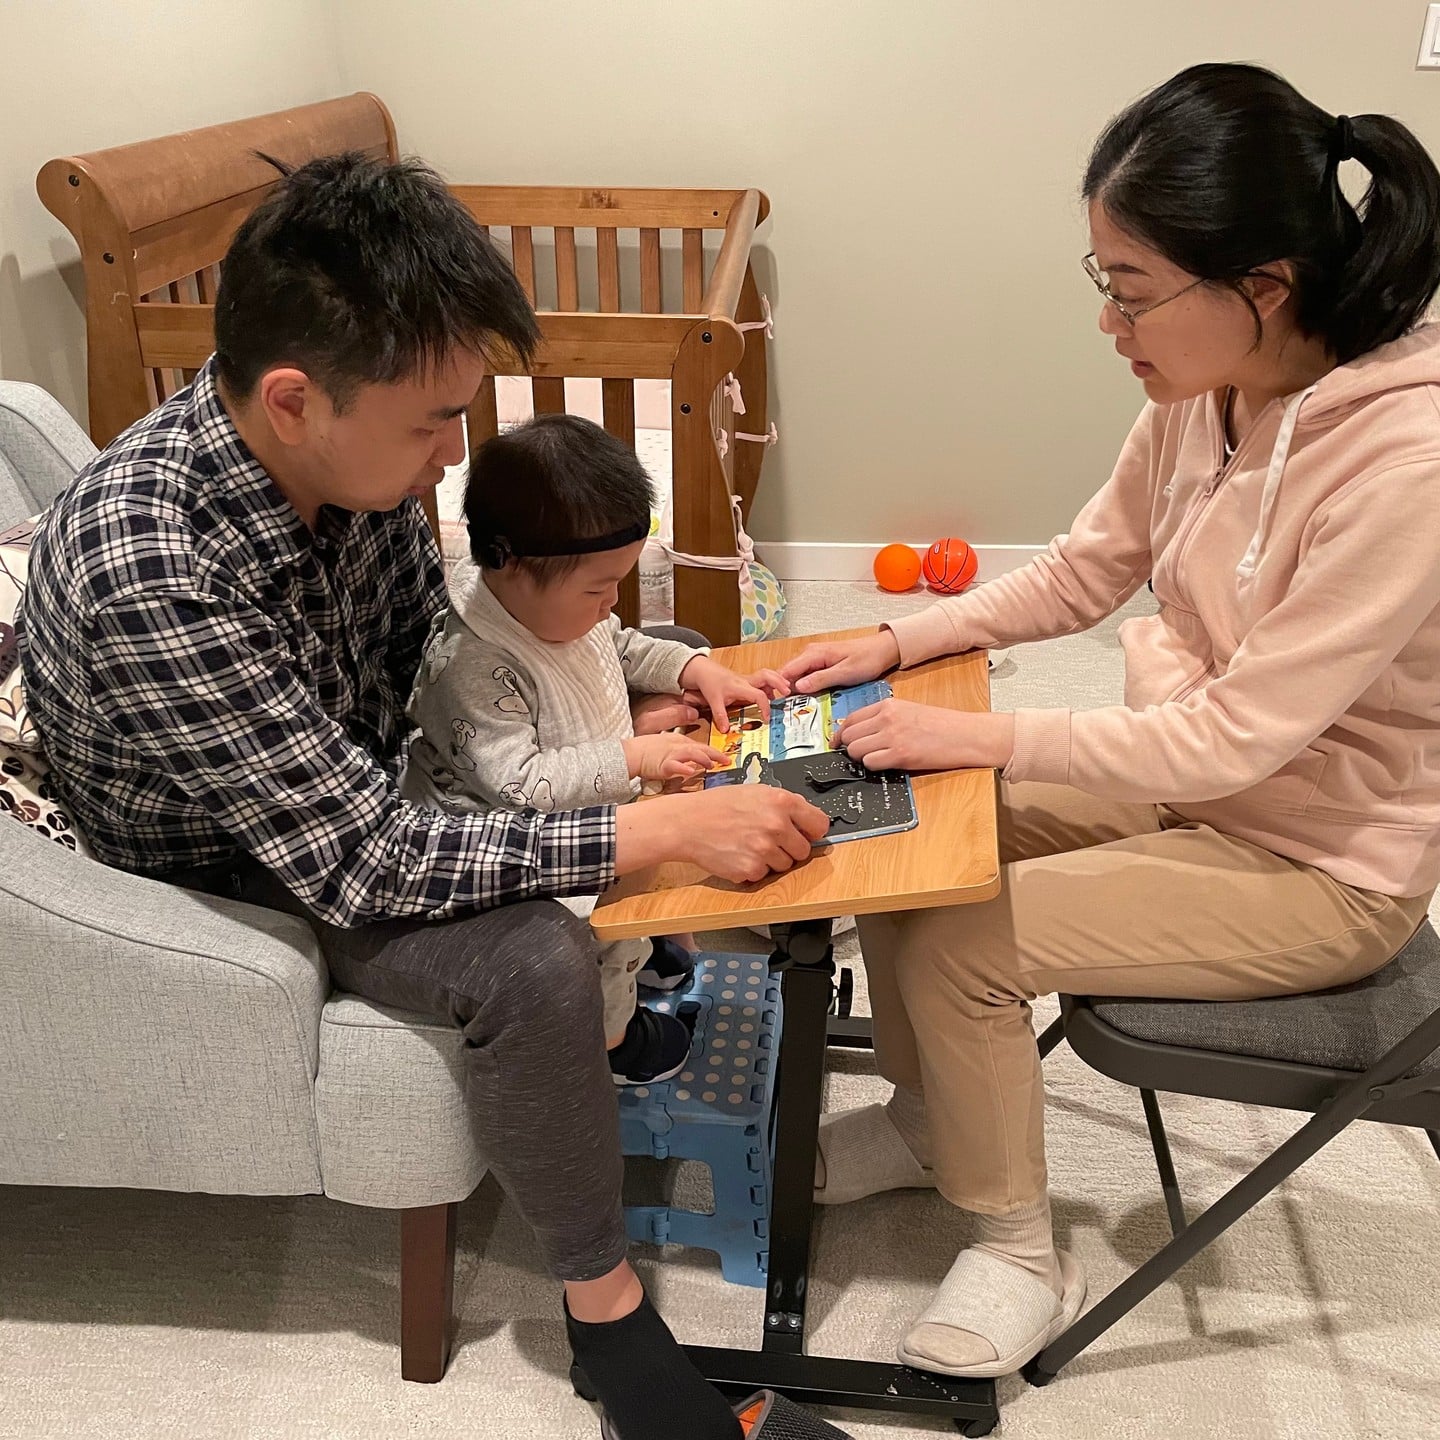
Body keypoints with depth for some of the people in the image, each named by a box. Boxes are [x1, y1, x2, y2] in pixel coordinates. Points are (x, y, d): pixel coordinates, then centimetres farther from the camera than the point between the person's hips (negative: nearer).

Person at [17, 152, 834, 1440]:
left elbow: (436, 649, 2)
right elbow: (370, 866, -34)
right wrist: (661, 829, -34)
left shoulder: (346, 452, -16)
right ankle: (605, 1309, -7)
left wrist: (624, 718, -11)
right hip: (224, 879, -7)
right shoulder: (146, 572, -37)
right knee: (535, 960, -29)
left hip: (355, 788, 7)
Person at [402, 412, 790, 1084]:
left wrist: (698, 670, 0)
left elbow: (625, 648, 16)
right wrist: (632, 758, -35)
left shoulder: (563, 603, -4)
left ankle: (655, 942, 35)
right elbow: (518, 782, -35)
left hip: (596, 804, 9)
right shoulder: (471, 666, -32)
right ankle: (608, 1035, 7)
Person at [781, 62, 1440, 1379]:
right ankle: (927, 1118, 26)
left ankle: (1019, 1259, 10)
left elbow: (1236, 737, -28)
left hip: (1319, 863, -7)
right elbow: (1083, 572, 6)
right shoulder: (1206, 391, -8)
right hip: (1190, 777, 7)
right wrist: (901, 642, -5)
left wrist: (983, 736, -24)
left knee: (956, 943, -16)